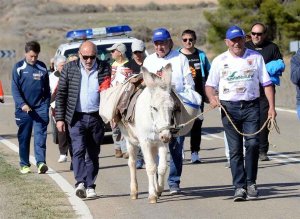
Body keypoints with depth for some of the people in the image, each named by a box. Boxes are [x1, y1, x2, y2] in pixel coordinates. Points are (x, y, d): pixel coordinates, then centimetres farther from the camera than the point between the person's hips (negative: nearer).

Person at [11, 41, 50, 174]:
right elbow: (15, 88, -4)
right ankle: (24, 165, 12)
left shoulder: (42, 67, 8)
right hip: (24, 109, -1)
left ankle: (41, 162, -16)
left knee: (40, 136, -9)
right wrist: (22, 104, -16)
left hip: (40, 108, 1)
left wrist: (46, 105, 6)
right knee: (24, 137, 5)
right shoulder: (19, 67, 0)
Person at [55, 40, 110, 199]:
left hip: (97, 118, 1)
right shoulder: (70, 68, 3)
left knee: (93, 154, 6)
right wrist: (59, 118, 0)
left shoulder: (104, 68, 3)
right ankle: (80, 183, -22)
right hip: (76, 117, -1)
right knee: (79, 150, -16)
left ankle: (90, 186, 12)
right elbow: (60, 94, 5)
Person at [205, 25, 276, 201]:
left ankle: (251, 183, 3)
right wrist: (212, 98, -12)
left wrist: (272, 107, -2)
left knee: (253, 143, -11)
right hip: (229, 108, 0)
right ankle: (239, 187, 1)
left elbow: (266, 83, 7)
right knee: (235, 149, -1)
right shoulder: (220, 61, 9)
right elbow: (210, 84, 11)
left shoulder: (255, 58, 8)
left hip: (251, 106, 0)